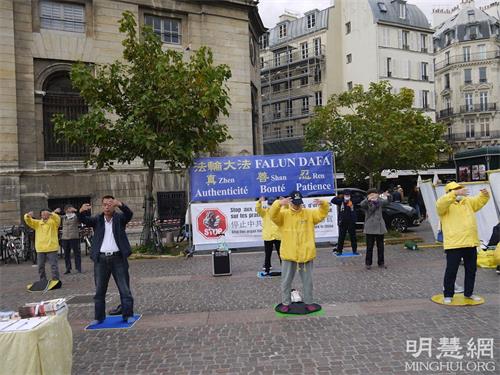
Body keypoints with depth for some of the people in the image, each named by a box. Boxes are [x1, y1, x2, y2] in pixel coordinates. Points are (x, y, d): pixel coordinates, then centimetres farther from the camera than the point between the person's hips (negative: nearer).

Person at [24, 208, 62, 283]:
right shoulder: (37, 223, 14)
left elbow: (57, 219, -19)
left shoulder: (53, 222, 2)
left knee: (54, 265, -4)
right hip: (40, 248, 4)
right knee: (40, 266, 11)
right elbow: (28, 221, 2)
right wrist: (28, 215, -21)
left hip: (51, 248, -4)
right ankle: (43, 281, 24)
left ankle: (56, 281, 2)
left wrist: (51, 214, -39)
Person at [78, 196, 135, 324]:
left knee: (125, 289, 2)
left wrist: (120, 205, -39)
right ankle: (99, 317, 21)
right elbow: (84, 220, -8)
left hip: (118, 258, -2)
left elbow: (129, 214, -18)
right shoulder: (97, 219, 7)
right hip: (101, 259, 2)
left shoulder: (119, 218, 2)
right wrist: (82, 211, -30)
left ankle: (128, 315, 12)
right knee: (99, 290, 10)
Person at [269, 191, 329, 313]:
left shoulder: (309, 213, 3)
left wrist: (323, 204, -27)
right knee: (286, 280, 9)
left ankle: (308, 302, 29)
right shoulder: (283, 214, -4)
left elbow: (322, 214, -5)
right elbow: (273, 215, -21)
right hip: (288, 254, -1)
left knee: (308, 280, 13)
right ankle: (285, 303, 23)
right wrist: (279, 204, -40)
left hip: (306, 254, 1)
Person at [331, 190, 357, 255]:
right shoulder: (341, 202, -2)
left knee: (353, 237, 10)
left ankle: (355, 250, 20)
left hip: (351, 223, 1)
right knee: (341, 237, 3)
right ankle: (339, 250, 9)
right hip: (343, 223, -1)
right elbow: (332, 201, -7)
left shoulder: (353, 202, 2)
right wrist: (338, 196, -16)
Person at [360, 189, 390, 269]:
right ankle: (368, 263, 11)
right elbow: (361, 205, -24)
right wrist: (368, 199, -43)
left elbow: (387, 202, -12)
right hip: (370, 228, -3)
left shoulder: (379, 202, 8)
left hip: (380, 227, 3)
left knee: (380, 246, 10)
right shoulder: (367, 203, -1)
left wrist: (378, 198, -29)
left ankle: (381, 263, 21)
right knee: (369, 246, 0)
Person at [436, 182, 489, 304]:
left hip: (471, 243, 7)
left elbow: (480, 201, 14)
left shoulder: (468, 201, 17)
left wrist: (484, 194, -8)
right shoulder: (445, 204, -5)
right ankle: (448, 295, 11)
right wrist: (455, 194, -35)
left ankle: (468, 293, 32)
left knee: (471, 270, 16)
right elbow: (441, 203, -26)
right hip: (453, 244, -6)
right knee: (451, 271, 0)